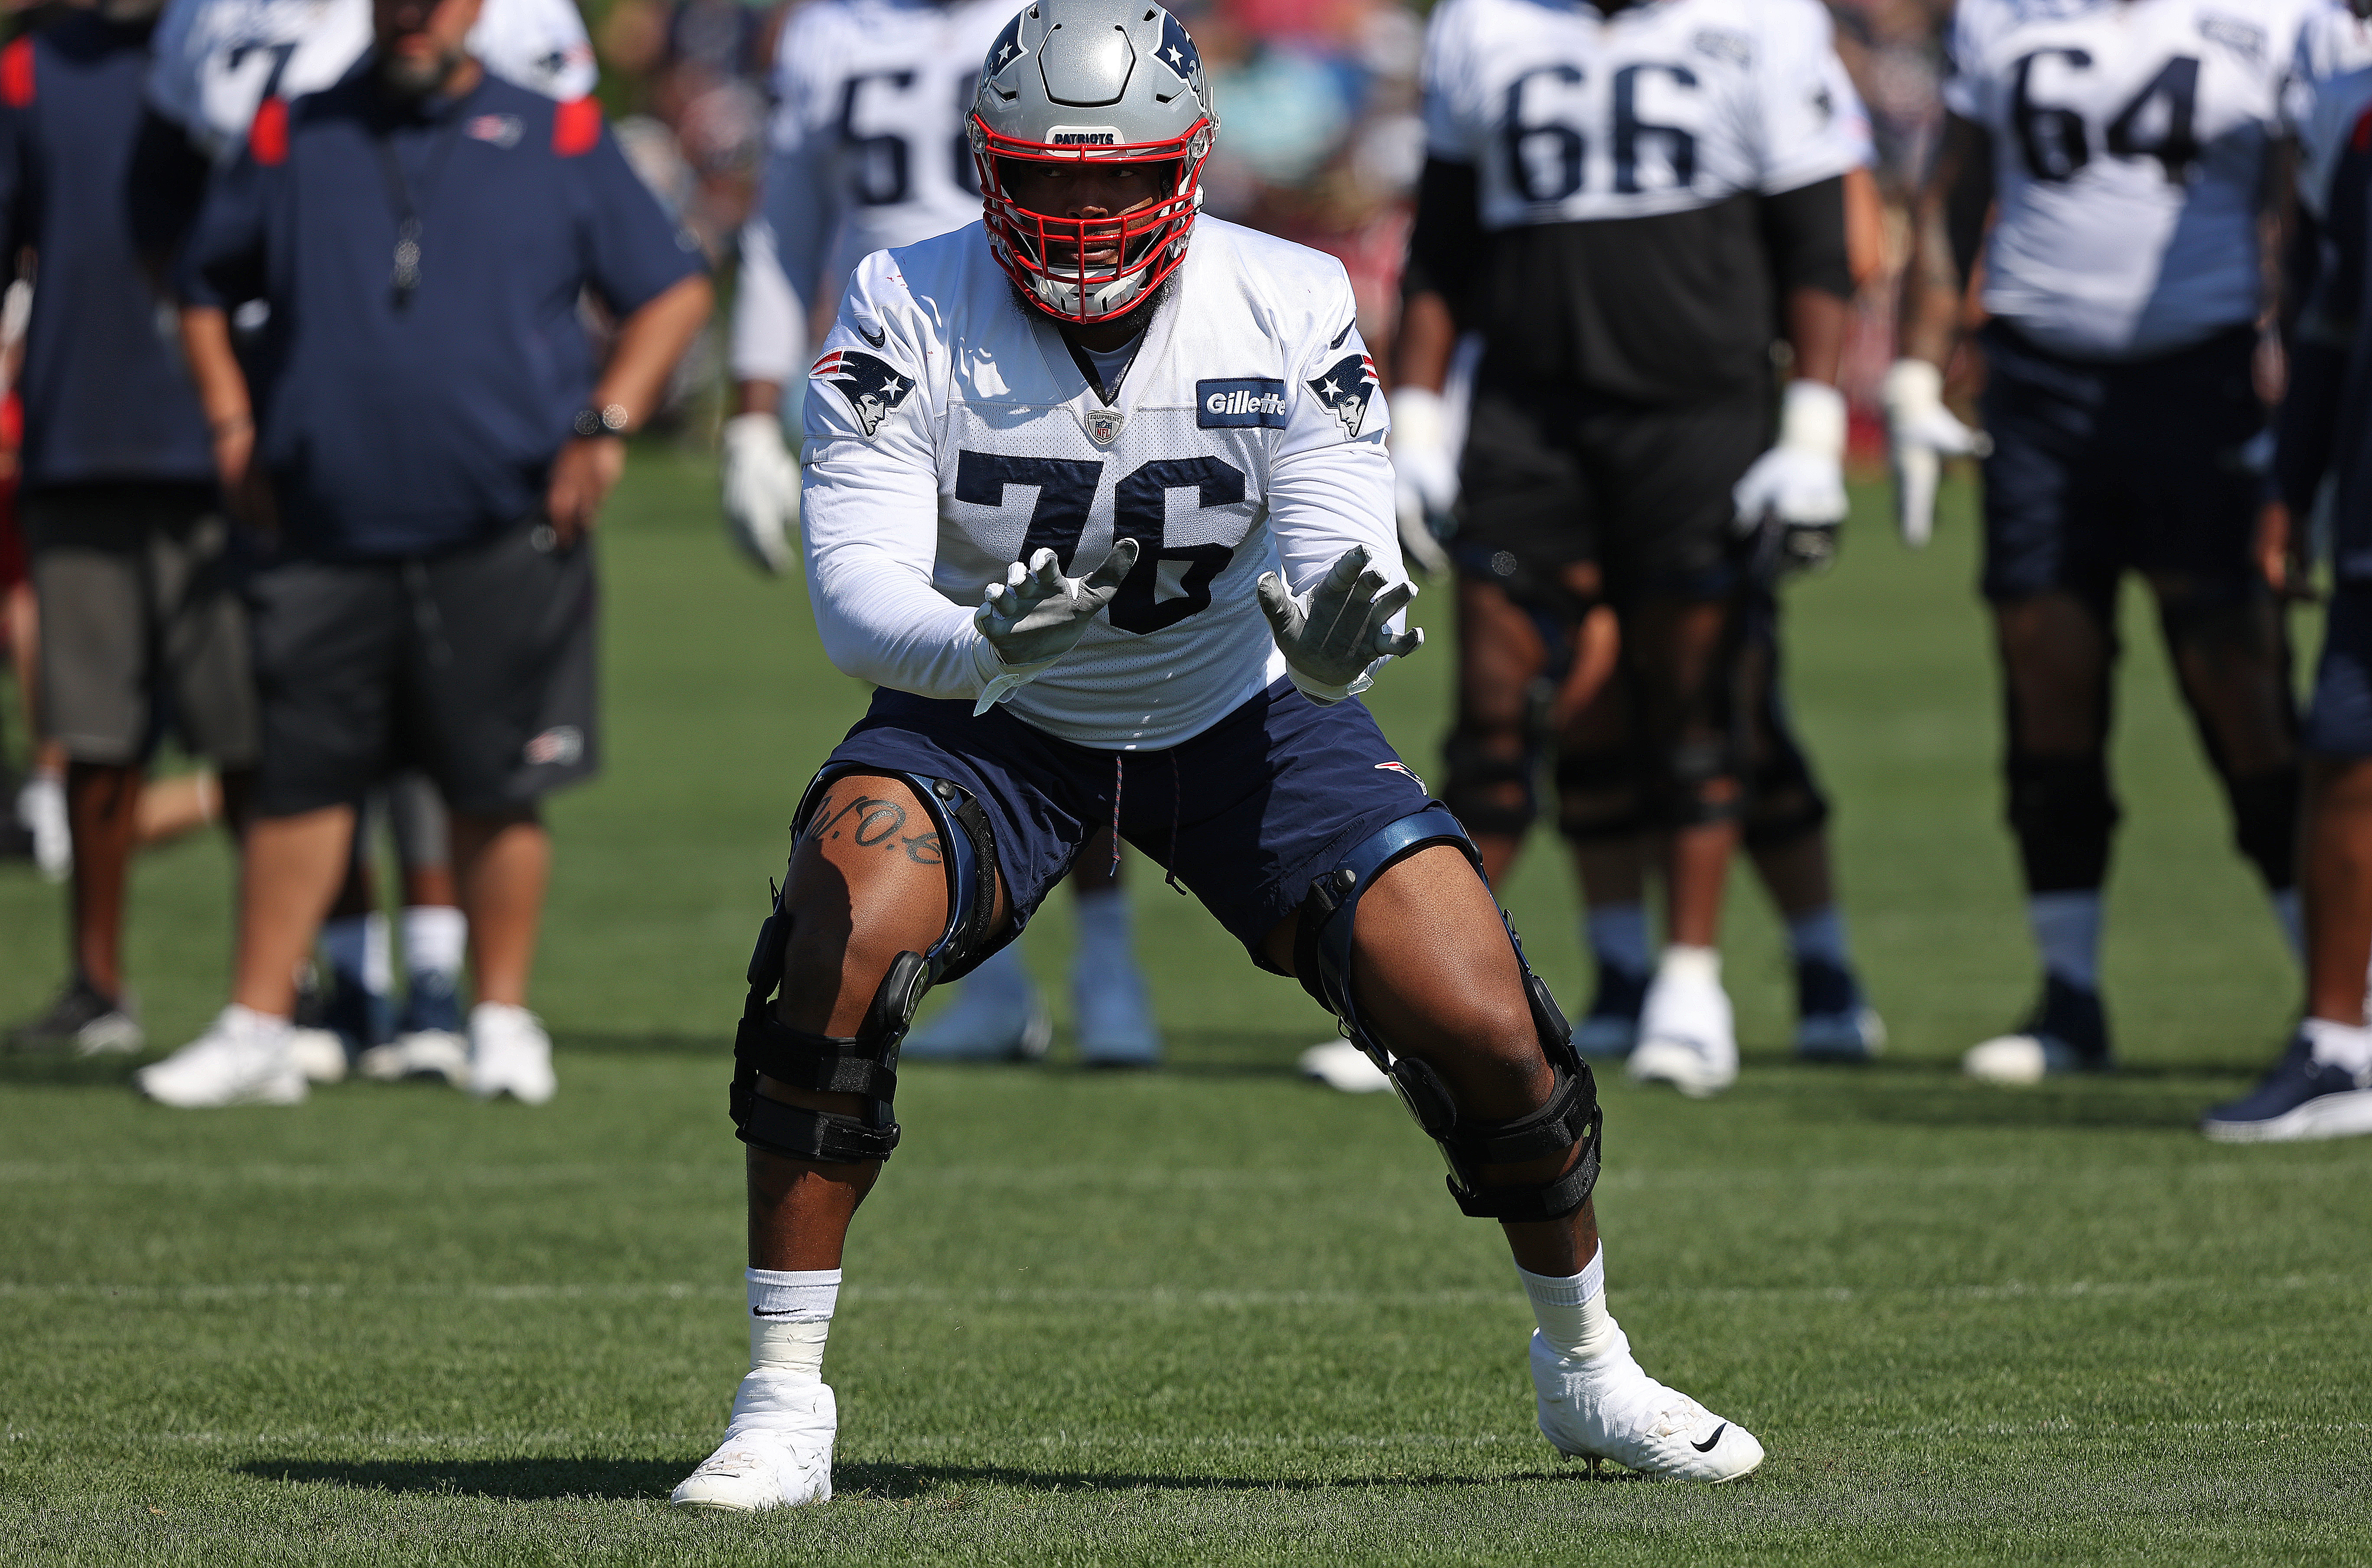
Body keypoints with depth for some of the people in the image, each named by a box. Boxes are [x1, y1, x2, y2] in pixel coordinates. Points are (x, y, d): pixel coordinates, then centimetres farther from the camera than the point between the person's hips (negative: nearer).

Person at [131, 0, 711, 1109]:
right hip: (331, 541, 1)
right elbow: (207, 289, 20)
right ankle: (256, 1028, 6)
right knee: (302, 779, 1)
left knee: (497, 790, 3)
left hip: (506, 545, -1)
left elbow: (674, 289, 9)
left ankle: (502, 1019, 15)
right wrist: (234, 427, 8)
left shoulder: (558, 139, 5)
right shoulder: (293, 139, 9)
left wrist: (607, 426, -2)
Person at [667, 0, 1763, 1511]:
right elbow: (856, 590, -25)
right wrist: (989, 640, -46)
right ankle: (784, 1404, -19)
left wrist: (1341, 633, -45)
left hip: (1236, 708, 1)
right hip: (994, 716, -1)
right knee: (837, 945, -30)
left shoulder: (1288, 309, -17)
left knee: (1481, 1025, -11)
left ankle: (1588, 1369, 18)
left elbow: (1346, 555, -21)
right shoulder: (910, 314, -19)